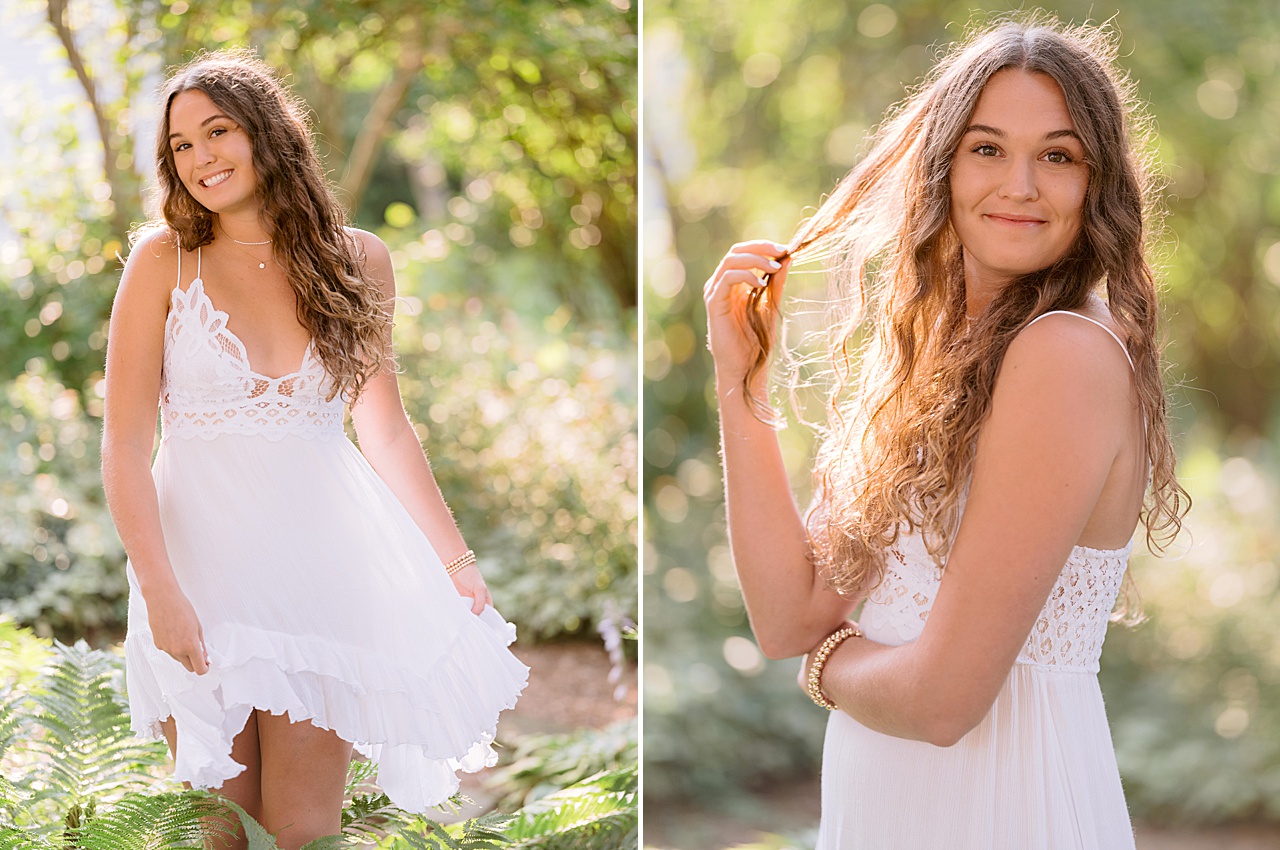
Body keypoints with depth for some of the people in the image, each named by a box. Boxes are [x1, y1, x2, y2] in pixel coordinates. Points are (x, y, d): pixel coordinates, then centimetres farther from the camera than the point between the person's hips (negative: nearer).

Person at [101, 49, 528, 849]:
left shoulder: (357, 260, 4)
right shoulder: (165, 259, -3)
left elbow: (385, 427, 12)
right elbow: (125, 443, -6)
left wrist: (456, 560, 9)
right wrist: (159, 591, -15)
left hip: (320, 554, 1)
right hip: (203, 553, -1)